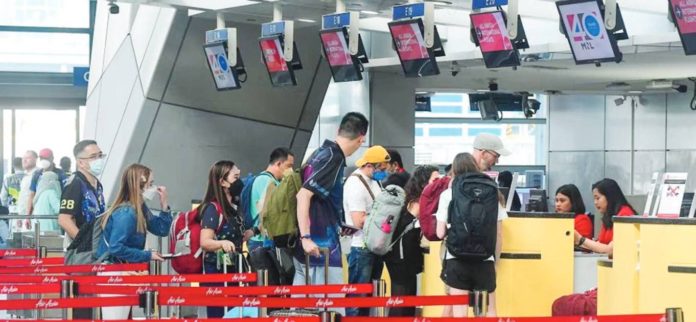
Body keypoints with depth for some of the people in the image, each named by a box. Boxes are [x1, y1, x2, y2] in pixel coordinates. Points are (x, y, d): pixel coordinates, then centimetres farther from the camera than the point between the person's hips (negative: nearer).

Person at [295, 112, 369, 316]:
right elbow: (303, 195, -23)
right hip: (321, 245, -9)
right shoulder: (333, 158, -14)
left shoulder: (323, 153, 13)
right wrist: (306, 237, -26)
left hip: (312, 241, 9)